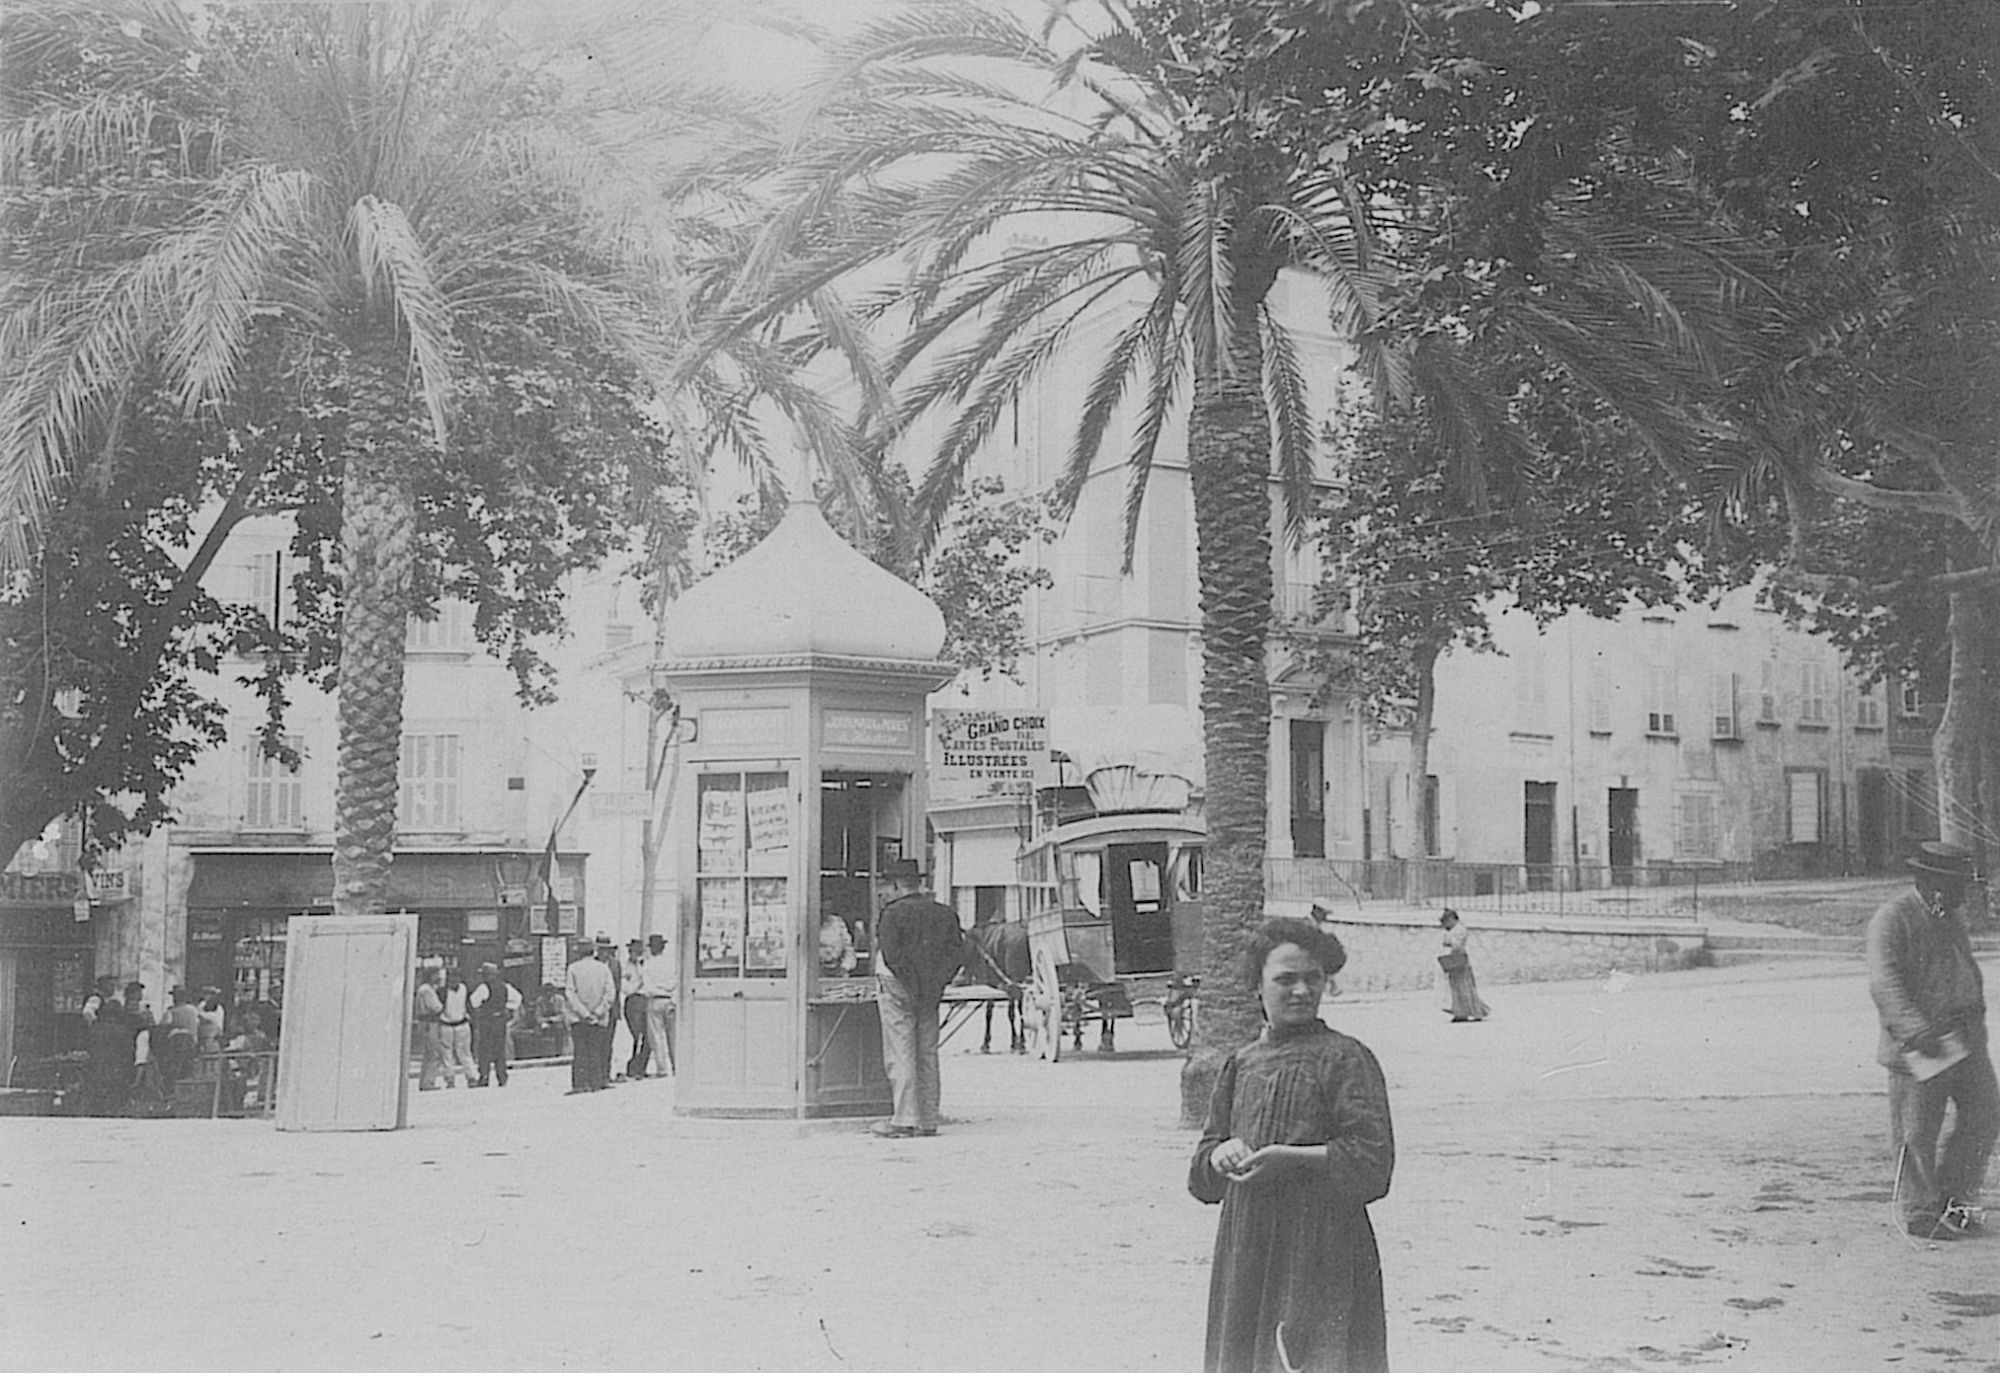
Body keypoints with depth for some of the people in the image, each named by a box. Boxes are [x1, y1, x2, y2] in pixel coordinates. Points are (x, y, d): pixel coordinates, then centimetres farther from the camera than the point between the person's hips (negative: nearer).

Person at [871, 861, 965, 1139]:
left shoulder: (893, 913, -11)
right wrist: (935, 980, 7)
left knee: (900, 1054, -3)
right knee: (927, 1054, 11)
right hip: (930, 992, 6)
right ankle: (928, 1120, 12)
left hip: (897, 987, -6)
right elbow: (957, 952, 3)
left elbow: (891, 953, -19)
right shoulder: (944, 913, 6)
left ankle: (904, 1121, -6)